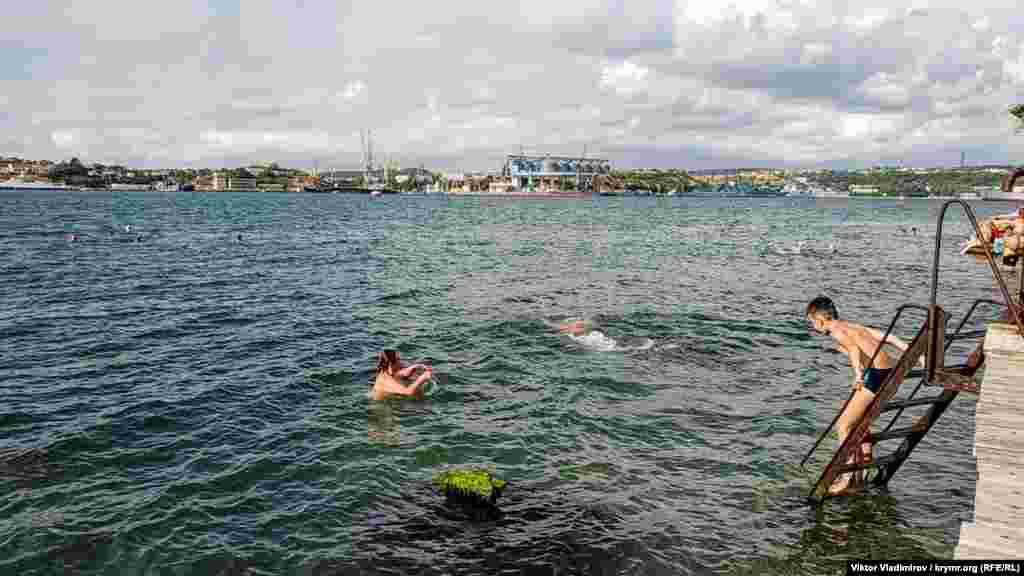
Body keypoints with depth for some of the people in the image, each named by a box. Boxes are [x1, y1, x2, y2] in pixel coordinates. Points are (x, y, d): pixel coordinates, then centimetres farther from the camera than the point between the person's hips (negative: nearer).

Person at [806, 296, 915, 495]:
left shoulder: (837, 331, -4)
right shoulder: (851, 326, 22)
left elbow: (854, 349, -25)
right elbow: (886, 336, 21)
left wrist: (858, 374, -37)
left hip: (876, 374, -10)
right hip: (889, 373, 10)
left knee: (844, 425, -3)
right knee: (858, 422, 23)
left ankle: (848, 478, -3)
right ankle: (858, 476, 28)